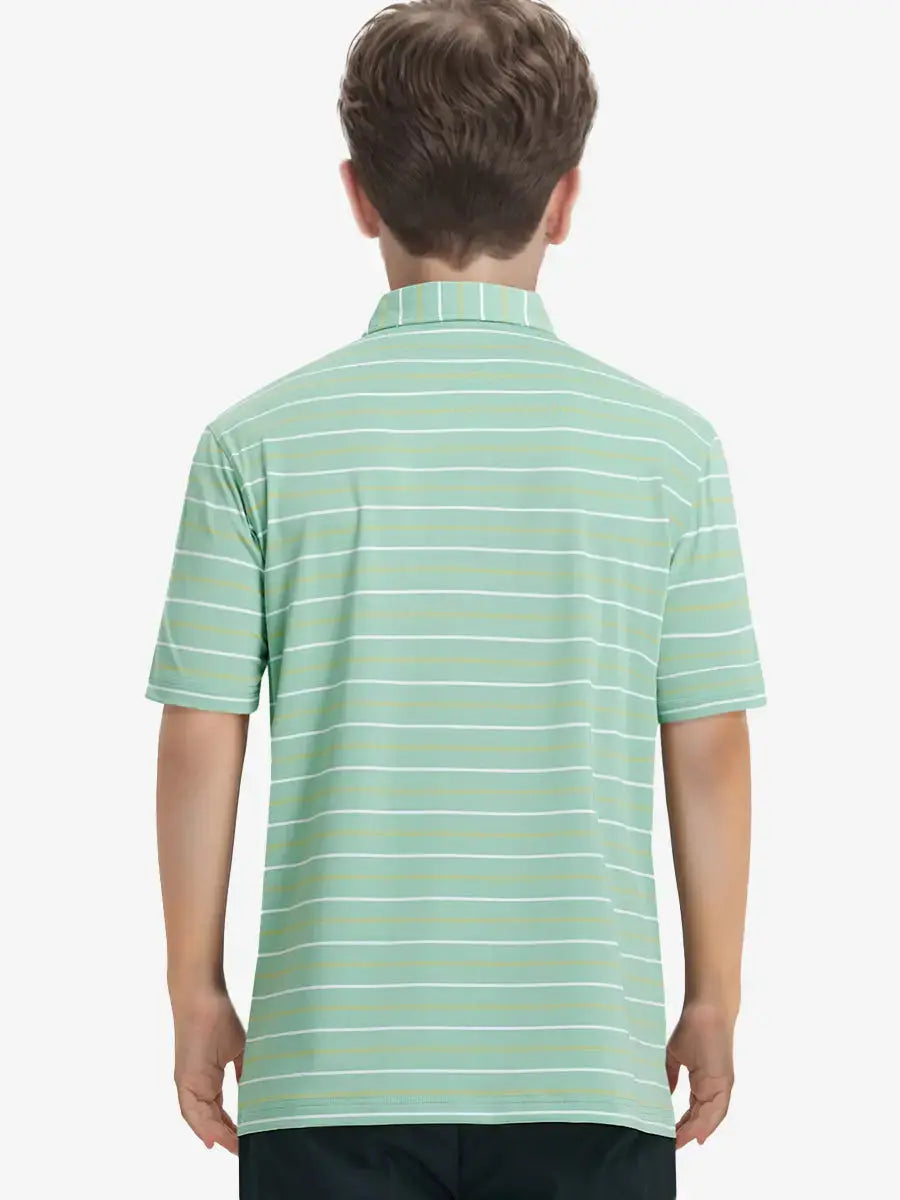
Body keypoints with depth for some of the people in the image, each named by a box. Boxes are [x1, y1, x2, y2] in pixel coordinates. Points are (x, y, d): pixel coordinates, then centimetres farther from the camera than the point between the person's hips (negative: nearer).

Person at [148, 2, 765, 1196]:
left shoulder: (259, 441, -3)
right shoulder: (667, 443, -2)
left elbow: (201, 746, -2)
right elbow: (709, 753, 0)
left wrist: (197, 992, 9)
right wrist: (714, 1001, 11)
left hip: (331, 1060, 0)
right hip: (587, 1068, 0)